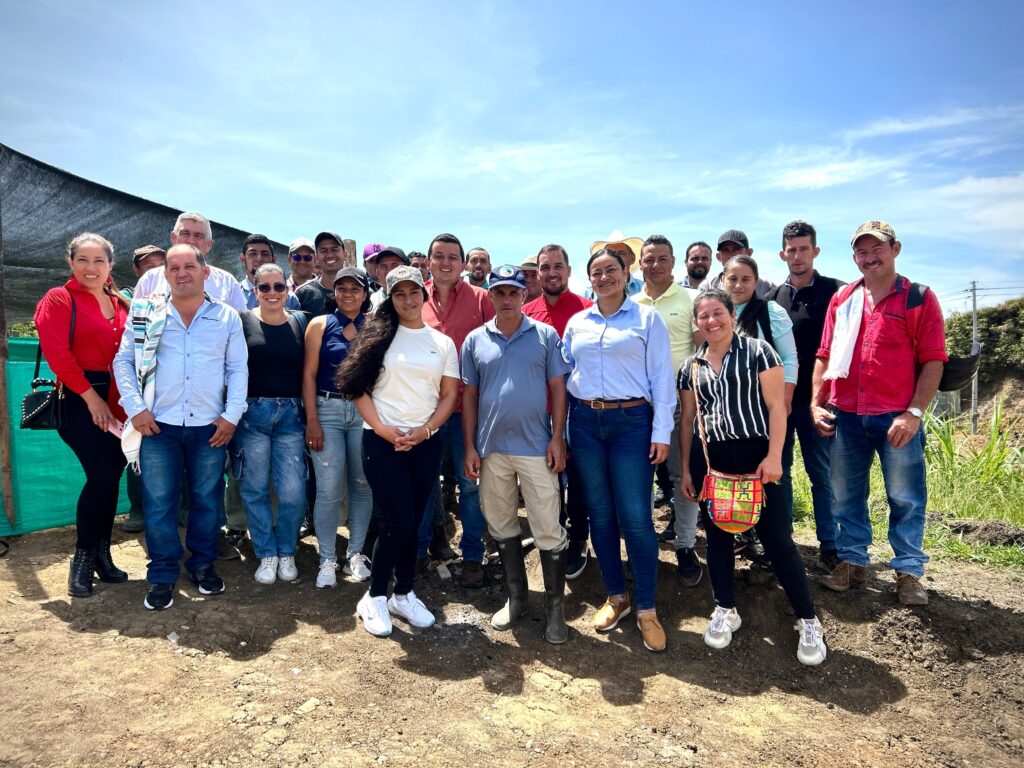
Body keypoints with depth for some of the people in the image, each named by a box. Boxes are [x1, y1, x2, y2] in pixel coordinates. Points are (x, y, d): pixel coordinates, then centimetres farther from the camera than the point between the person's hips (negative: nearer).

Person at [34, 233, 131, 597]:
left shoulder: (120, 304, 13)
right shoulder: (58, 300, -2)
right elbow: (57, 353, -11)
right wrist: (91, 397, -13)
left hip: (117, 403, 5)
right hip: (80, 401, -5)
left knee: (111, 477, 7)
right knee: (102, 476, -11)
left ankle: (101, 555, 21)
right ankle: (82, 559, 7)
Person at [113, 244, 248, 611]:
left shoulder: (227, 317, 5)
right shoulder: (146, 313, 5)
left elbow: (238, 368, 4)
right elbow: (123, 361, 6)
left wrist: (232, 415, -4)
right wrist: (135, 408, -6)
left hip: (210, 426, 0)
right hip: (159, 425, 0)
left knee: (207, 500, 9)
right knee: (158, 502, 4)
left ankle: (202, 564, 27)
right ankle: (163, 576, 18)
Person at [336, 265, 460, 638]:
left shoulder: (443, 343, 9)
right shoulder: (379, 336, 2)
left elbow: (449, 395, 7)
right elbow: (357, 387, -2)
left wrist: (425, 430, -7)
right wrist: (381, 428, -12)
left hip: (425, 443, 3)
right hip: (382, 441, -3)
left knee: (412, 523, 9)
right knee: (398, 522, -6)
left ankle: (403, 595, 25)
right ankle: (374, 597, 14)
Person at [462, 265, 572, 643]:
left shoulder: (545, 335, 1)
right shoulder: (475, 340, 5)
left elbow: (558, 388, 1)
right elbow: (469, 395, 7)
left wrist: (558, 438, -7)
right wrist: (470, 447, 2)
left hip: (536, 447, -2)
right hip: (491, 449, 3)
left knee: (549, 530, 1)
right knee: (502, 527, 14)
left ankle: (554, 606, 17)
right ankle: (516, 597, 31)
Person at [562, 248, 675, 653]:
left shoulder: (648, 319, 2)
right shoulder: (576, 323, 12)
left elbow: (662, 377, -2)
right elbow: (565, 375, 13)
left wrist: (661, 432, -7)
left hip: (632, 422, -3)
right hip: (585, 422, 4)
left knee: (635, 517, -6)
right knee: (600, 515, 10)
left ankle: (646, 609, 10)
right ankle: (616, 596, 26)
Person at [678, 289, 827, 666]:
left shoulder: (757, 351, -1)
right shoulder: (691, 366, 10)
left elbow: (776, 405, -6)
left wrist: (774, 456, -13)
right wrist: (685, 469, 11)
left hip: (755, 454, -4)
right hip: (709, 460, 4)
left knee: (777, 537, -2)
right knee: (716, 536, 11)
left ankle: (809, 621, 11)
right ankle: (725, 610, 27)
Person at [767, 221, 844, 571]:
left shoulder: (835, 292, -2)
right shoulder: (773, 297, 9)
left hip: (815, 397, -3)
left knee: (821, 473, 4)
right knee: (778, 469, 10)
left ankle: (829, 545, 17)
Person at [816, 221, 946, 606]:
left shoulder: (919, 298, 0)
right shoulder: (842, 299, 10)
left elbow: (933, 361, -6)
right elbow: (825, 355, 11)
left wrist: (914, 412, -14)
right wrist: (816, 403, 3)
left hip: (897, 418, -3)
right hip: (845, 416, 3)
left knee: (906, 499, 6)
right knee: (846, 495, 11)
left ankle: (909, 571, 21)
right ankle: (852, 561, 26)